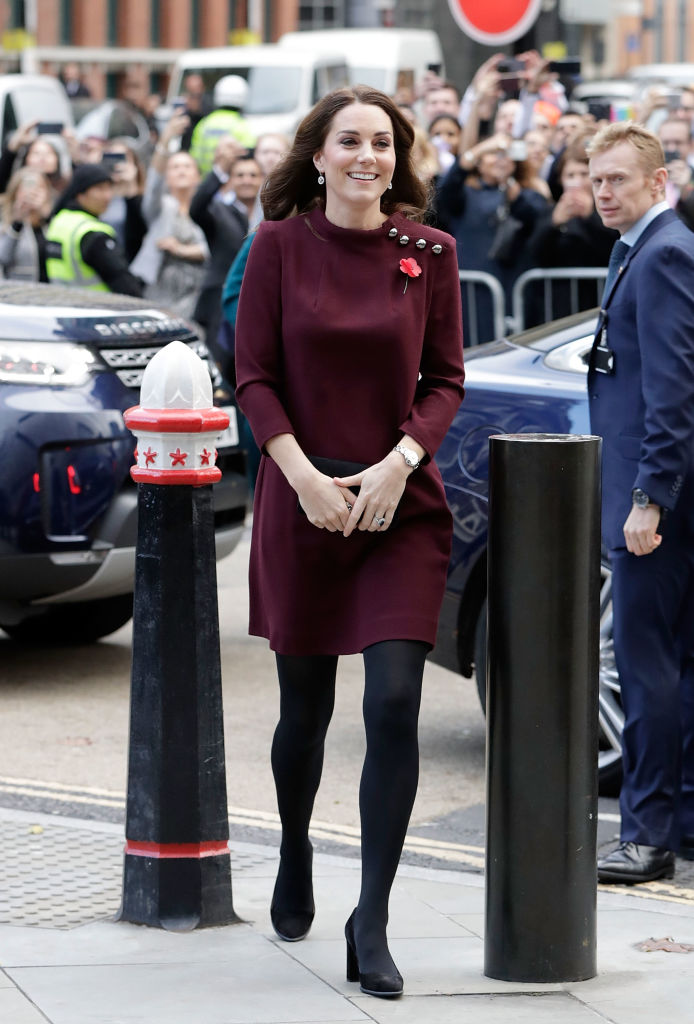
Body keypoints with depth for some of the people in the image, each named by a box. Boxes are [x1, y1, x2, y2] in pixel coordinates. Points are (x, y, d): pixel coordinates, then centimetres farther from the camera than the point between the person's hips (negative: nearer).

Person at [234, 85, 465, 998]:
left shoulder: (429, 252, 1)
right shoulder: (280, 245, -1)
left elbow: (446, 381, 4)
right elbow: (254, 377, -1)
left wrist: (399, 462, -12)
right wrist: (305, 476, -12)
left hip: (403, 505, 0)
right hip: (302, 502, 0)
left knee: (394, 706, -11)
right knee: (305, 708, 11)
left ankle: (372, 922, -5)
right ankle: (295, 854, 41)